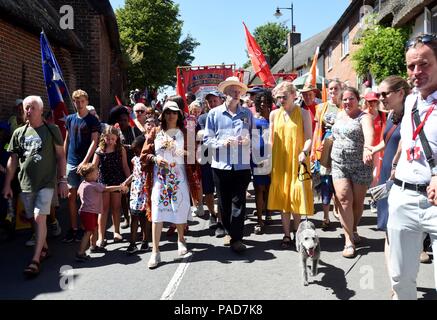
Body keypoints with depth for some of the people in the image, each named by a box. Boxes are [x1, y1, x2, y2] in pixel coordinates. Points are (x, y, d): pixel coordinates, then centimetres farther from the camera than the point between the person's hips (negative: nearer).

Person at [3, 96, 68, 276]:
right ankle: (44, 248, 30)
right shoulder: (19, 133, 7)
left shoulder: (52, 130, 0)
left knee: (39, 218, -11)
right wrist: (7, 185, 7)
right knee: (34, 219, 11)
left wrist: (62, 180, -2)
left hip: (46, 182, -4)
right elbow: (13, 160, 10)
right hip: (26, 183, 4)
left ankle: (35, 259, -6)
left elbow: (60, 156, 2)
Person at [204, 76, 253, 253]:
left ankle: (236, 238, 7)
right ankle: (229, 232, 31)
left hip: (242, 165, 0)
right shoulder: (214, 113, 3)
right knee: (224, 202, 11)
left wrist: (247, 141, -11)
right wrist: (222, 142, -17)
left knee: (239, 202, -1)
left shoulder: (247, 113, 7)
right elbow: (207, 139, 1)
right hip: (221, 165, 0)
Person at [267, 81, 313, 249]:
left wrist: (304, 152, -23)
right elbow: (271, 139, 12)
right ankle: (286, 235, 15)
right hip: (279, 162, 3)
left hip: (297, 161, -3)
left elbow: (308, 137, -5)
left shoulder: (303, 113, 0)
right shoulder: (274, 114, 9)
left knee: (296, 199, 0)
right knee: (282, 198, 6)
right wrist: (270, 159, 5)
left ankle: (296, 232, 19)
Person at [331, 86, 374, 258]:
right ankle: (349, 241, -4)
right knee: (344, 199, -9)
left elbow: (369, 132, -31)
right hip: (339, 165, 4)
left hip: (360, 166, -3)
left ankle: (353, 229, 34)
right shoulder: (339, 115, 10)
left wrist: (367, 147, -51)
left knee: (358, 202, 8)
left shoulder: (364, 117, -10)